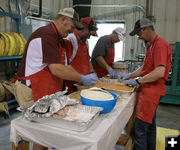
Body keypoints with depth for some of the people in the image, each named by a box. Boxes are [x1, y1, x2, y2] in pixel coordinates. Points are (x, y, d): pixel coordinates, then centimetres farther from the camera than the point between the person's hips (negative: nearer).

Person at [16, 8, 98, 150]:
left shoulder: (59, 39, 16)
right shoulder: (47, 34, -18)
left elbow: (64, 67, 16)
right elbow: (56, 70, -24)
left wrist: (84, 77, 7)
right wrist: (81, 79, -14)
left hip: (52, 92, 9)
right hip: (37, 93, -9)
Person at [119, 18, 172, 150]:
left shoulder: (160, 45, -15)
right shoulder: (151, 45, 16)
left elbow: (160, 72, -25)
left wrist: (137, 81, -18)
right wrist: (130, 75, 11)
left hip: (152, 91, -10)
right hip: (148, 90, 10)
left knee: (139, 130, -7)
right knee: (150, 125, 20)